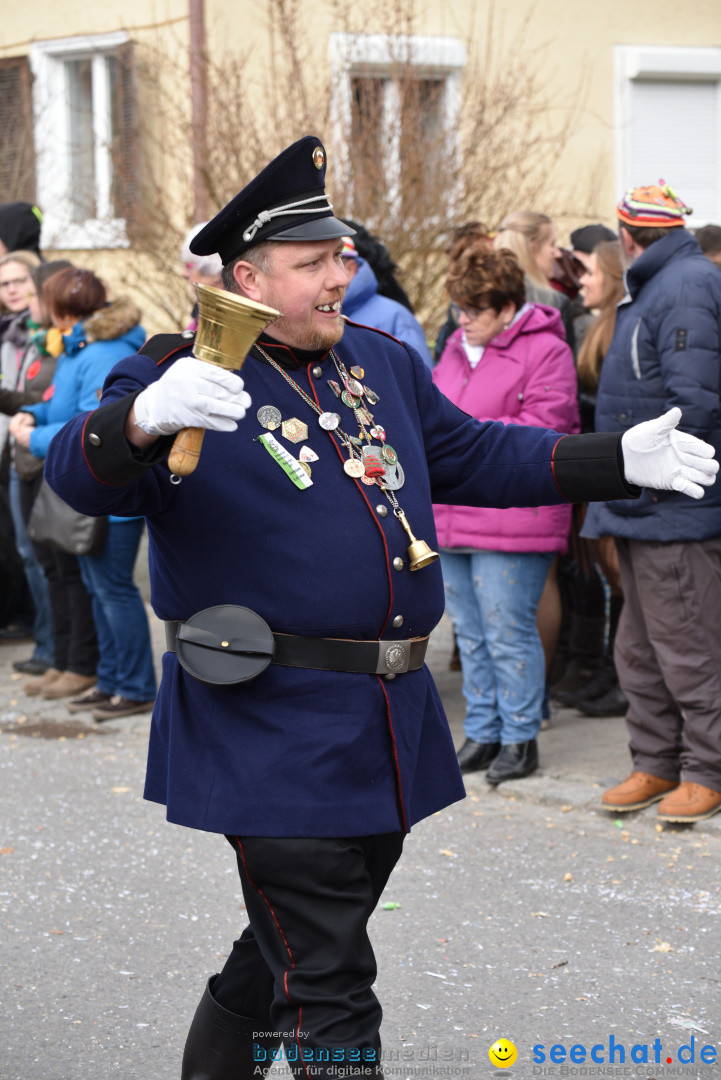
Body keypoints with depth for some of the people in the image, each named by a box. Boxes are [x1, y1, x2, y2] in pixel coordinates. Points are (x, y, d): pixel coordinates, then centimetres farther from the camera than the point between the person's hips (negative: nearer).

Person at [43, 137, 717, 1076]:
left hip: (389, 722, 8)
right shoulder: (184, 380, -10)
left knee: (299, 944, 22)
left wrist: (621, 460, 17)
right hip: (270, 731, -7)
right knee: (328, 992, -5)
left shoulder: (384, 363, 13)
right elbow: (78, 473, -24)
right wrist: (145, 421, -46)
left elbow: (477, 456, 23)